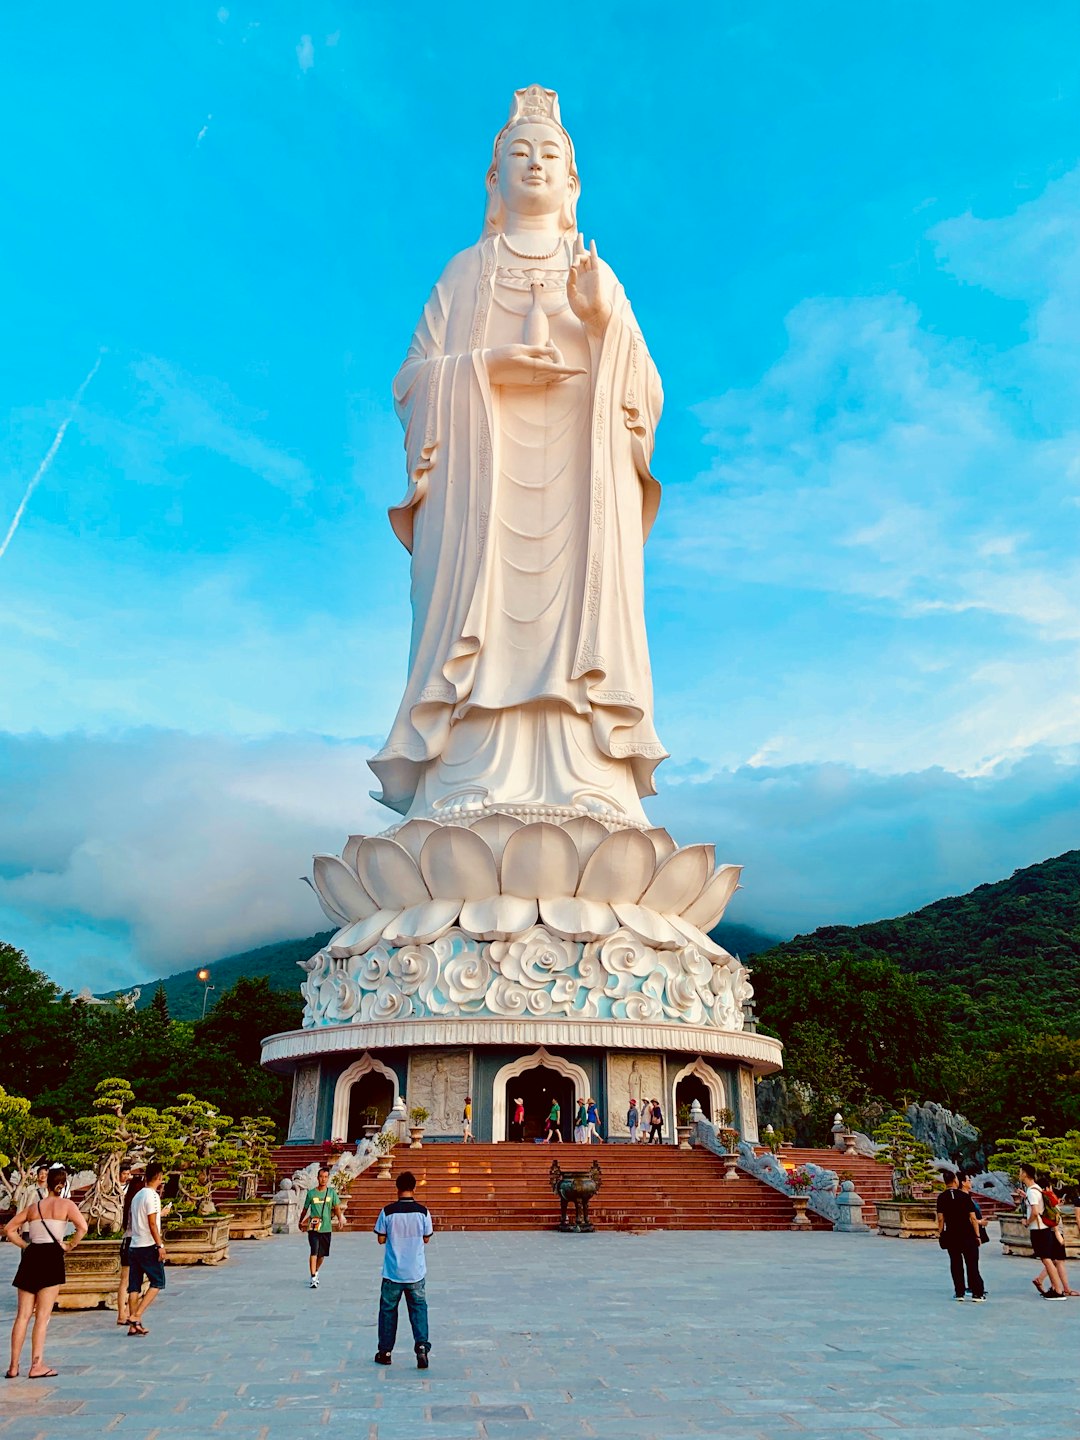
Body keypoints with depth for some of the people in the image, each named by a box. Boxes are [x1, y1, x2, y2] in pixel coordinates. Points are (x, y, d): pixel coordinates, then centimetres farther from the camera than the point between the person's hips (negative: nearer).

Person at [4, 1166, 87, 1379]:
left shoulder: (32, 1206, 15)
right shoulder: (66, 1204, 2)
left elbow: (9, 1229, 13)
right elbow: (82, 1227, -13)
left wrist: (25, 1245, 16)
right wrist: (70, 1245, 1)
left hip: (30, 1256, 4)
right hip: (51, 1256, -4)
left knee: (22, 1315, 10)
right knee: (42, 1316, 0)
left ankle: (14, 1366, 14)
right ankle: (36, 1366, 1)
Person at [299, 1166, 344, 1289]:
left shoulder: (332, 1192, 1)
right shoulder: (311, 1193, -1)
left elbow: (337, 1207, -4)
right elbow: (305, 1209, 13)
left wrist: (340, 1219, -20)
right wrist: (301, 1222, 22)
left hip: (326, 1228, 2)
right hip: (313, 1228, -2)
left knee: (322, 1254, 14)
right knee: (314, 1252, -14)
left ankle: (316, 1272, 38)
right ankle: (313, 1279, -12)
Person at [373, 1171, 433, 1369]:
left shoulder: (387, 1211, -10)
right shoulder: (422, 1211, -8)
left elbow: (381, 1239, -2)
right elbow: (426, 1239, 4)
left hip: (392, 1272, 0)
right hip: (416, 1272, 0)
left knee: (388, 1309, 16)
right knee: (419, 1308, 10)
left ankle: (385, 1352, 23)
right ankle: (422, 1346, -6)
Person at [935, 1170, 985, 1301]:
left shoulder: (941, 1197, -3)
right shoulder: (965, 1196, -7)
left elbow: (940, 1218, -4)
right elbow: (973, 1218, -8)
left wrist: (940, 1234, 5)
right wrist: (977, 1235, 0)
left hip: (951, 1235, 2)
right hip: (967, 1235, -2)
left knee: (956, 1264, 9)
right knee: (972, 1264, 6)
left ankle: (959, 1293, 10)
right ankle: (977, 1293, 6)